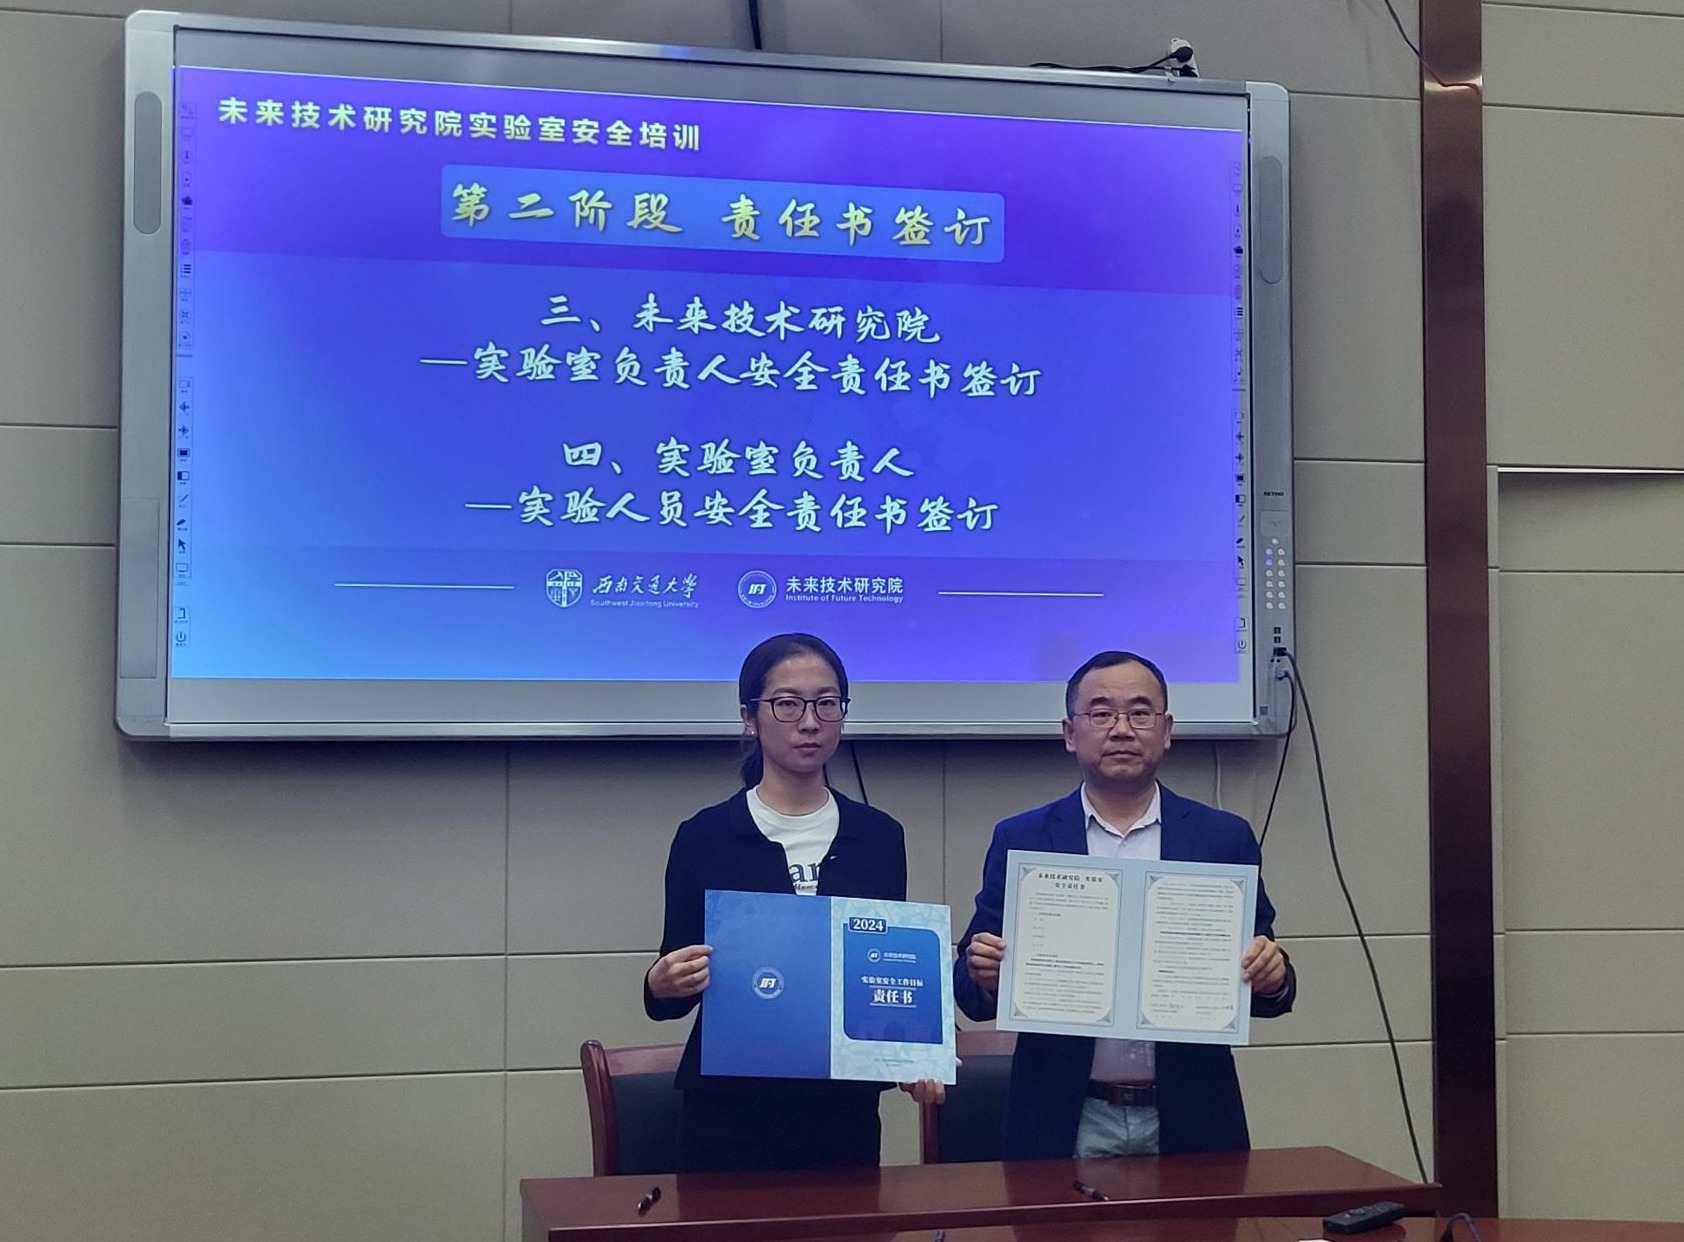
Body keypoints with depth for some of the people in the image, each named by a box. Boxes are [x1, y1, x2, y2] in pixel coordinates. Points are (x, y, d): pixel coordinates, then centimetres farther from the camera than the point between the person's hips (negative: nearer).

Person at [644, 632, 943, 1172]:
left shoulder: (879, 837, 4)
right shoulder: (705, 837, -3)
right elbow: (674, 984, 2)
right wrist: (662, 986, -20)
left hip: (845, 1111, 2)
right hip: (729, 1111, -2)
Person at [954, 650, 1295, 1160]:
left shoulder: (1224, 838, 4)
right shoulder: (1020, 840, 2)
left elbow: (1260, 981, 6)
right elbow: (972, 994, 3)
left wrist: (1271, 978, -15)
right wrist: (986, 976, -18)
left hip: (1188, 1124, 1)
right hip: (1068, 1124, 0)